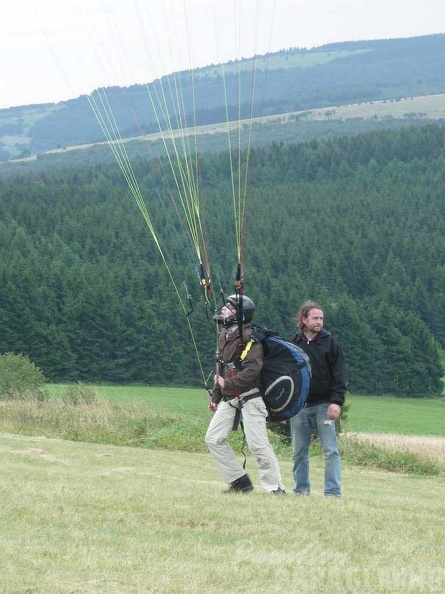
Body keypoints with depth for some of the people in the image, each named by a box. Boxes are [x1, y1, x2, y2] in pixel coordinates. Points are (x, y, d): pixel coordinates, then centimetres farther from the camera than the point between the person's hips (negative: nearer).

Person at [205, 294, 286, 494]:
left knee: (258, 445, -11)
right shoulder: (224, 335, 14)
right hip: (229, 400, 9)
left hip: (249, 398, -9)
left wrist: (229, 384, -19)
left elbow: (252, 370, -23)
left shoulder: (249, 337, -13)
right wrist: (216, 397, 22)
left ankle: (276, 489, -4)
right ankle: (240, 482, 10)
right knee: (213, 438, 3)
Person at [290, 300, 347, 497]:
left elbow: (339, 375, -3)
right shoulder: (293, 344, 8)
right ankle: (301, 490, 16)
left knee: (331, 451, -6)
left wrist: (337, 401, -14)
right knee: (299, 452, 7)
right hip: (299, 406, 3)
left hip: (323, 405, -3)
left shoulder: (330, 343, 1)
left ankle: (333, 492, -6)